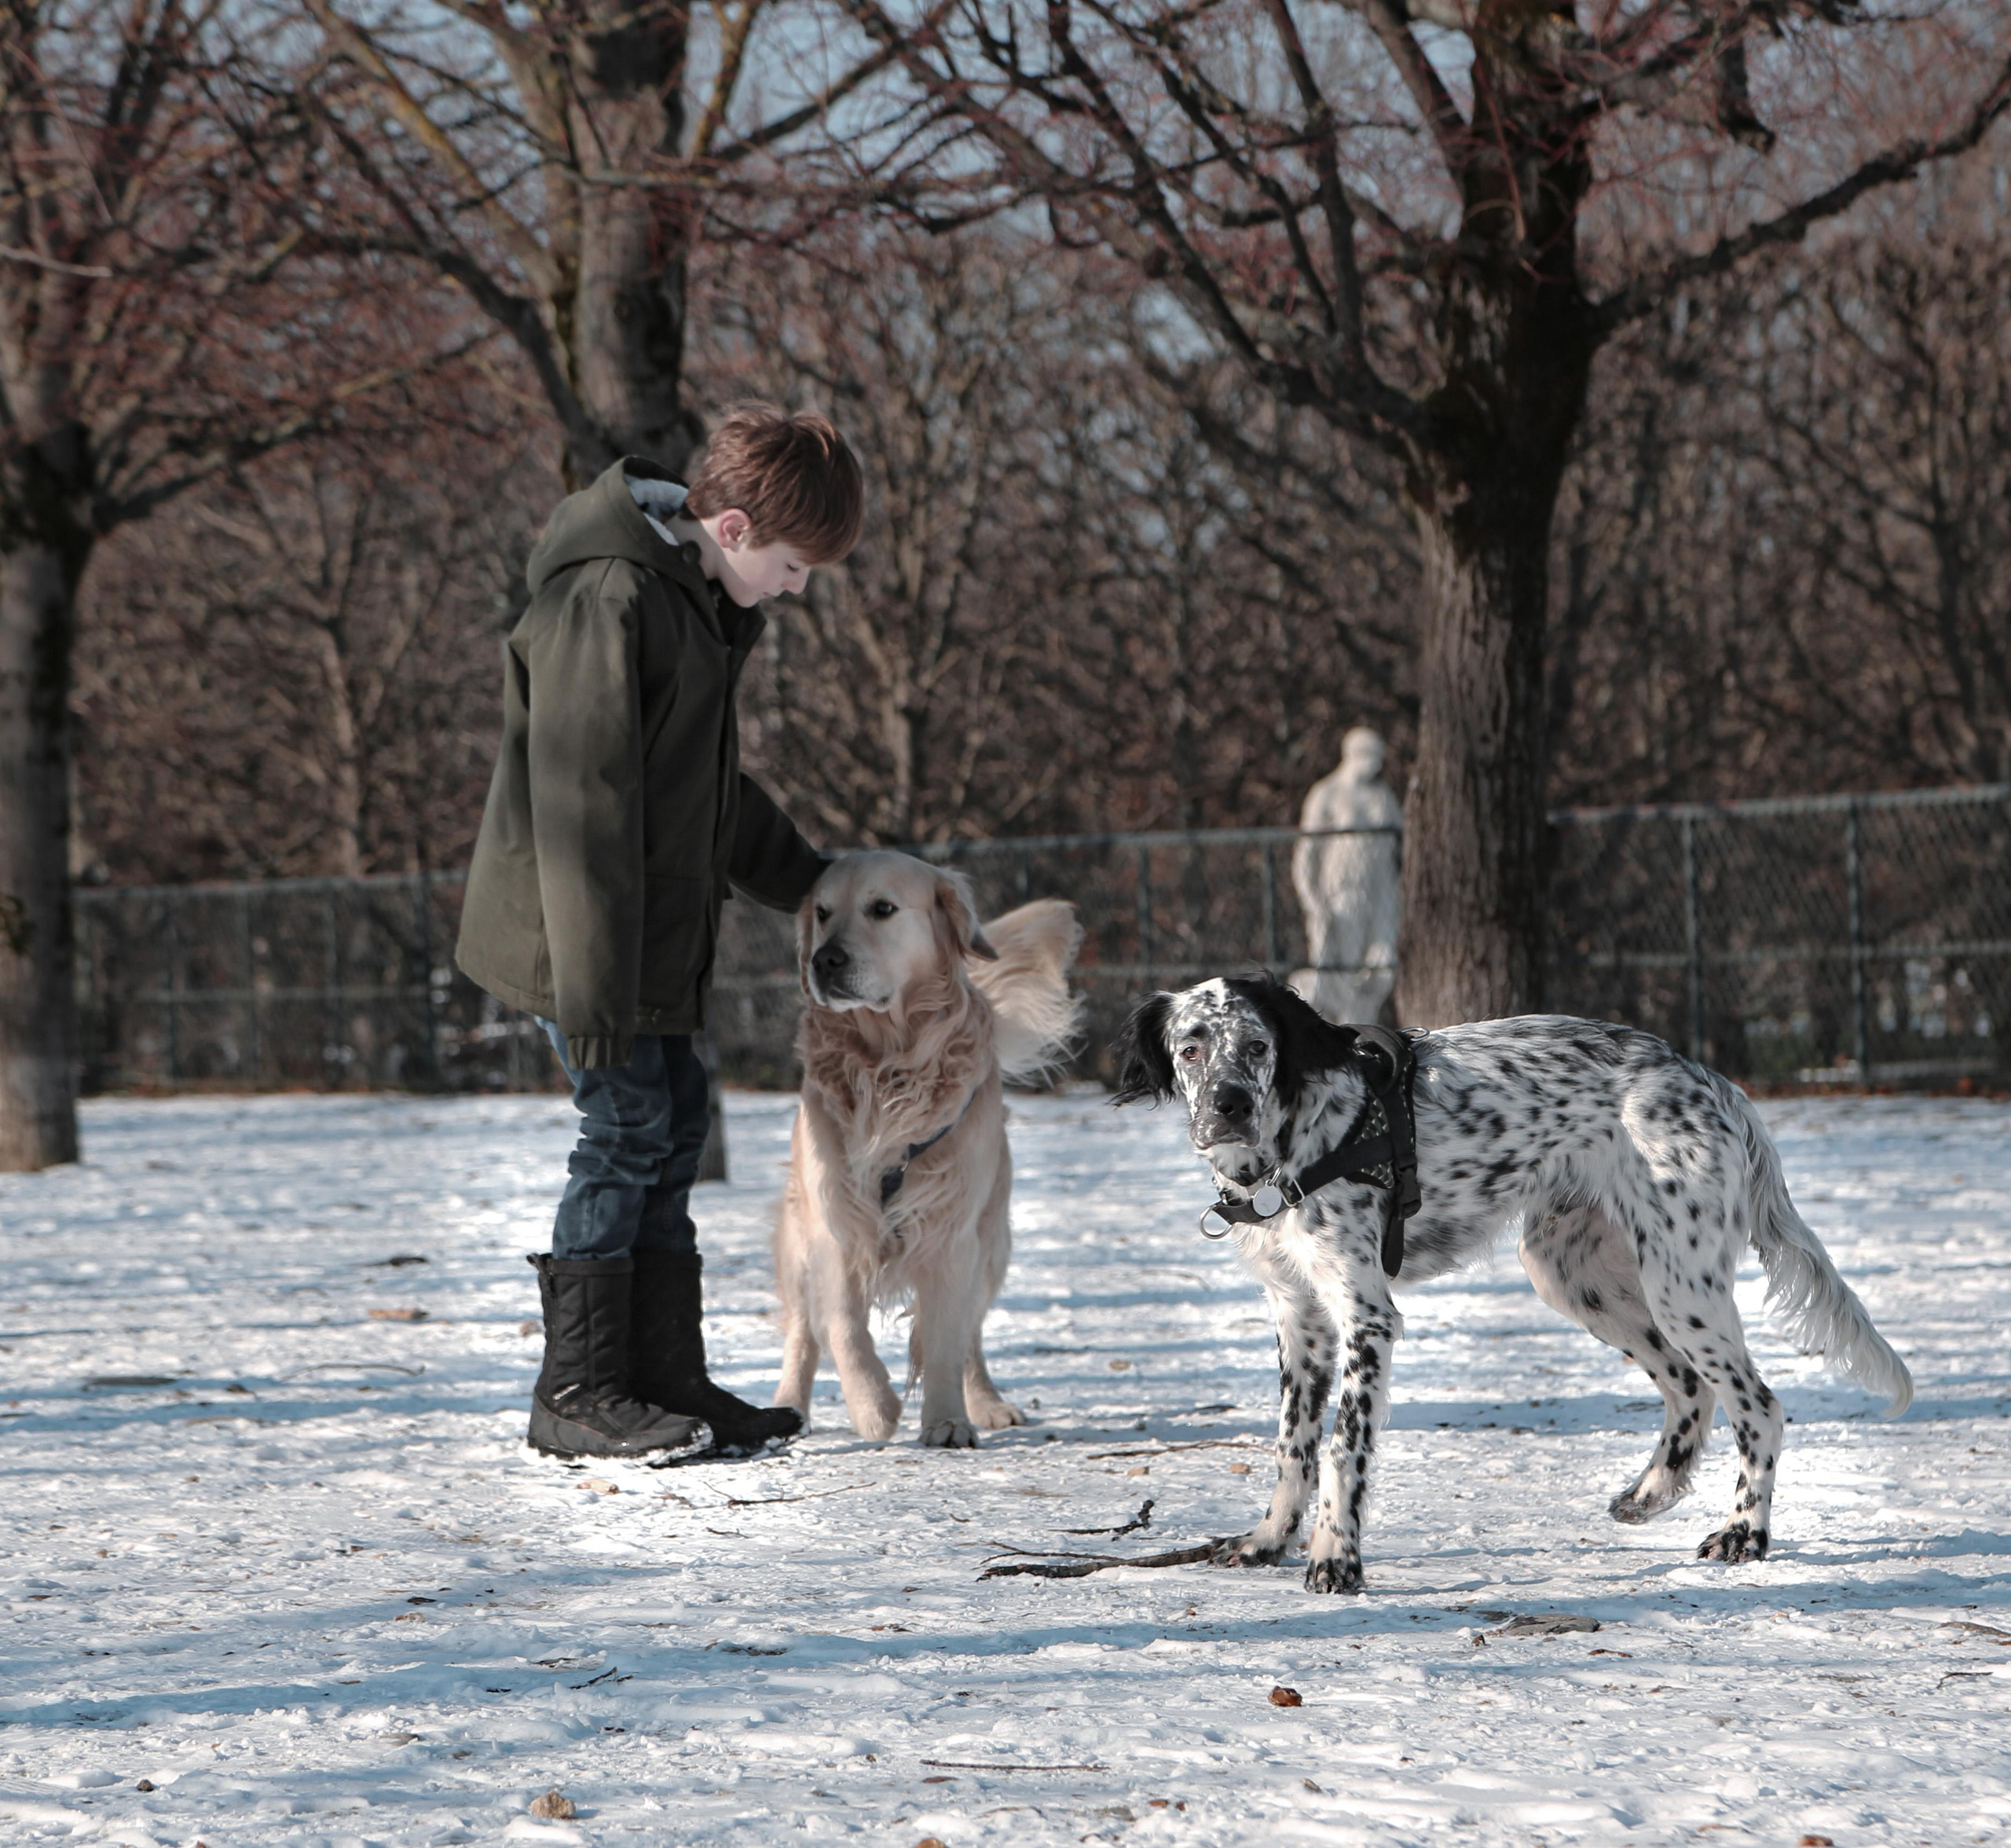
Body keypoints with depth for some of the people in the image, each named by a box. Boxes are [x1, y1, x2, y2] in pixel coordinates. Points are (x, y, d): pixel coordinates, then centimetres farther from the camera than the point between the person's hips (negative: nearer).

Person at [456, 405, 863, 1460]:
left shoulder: (700, 603, 12)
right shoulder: (607, 598, -20)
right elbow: (581, 801, -23)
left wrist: (802, 882, 30)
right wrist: (592, 979, -24)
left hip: (656, 939, 10)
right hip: (583, 936, -10)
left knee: (671, 1131, 11)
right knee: (627, 1133, -8)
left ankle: (667, 1381, 16)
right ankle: (576, 1395, -2)